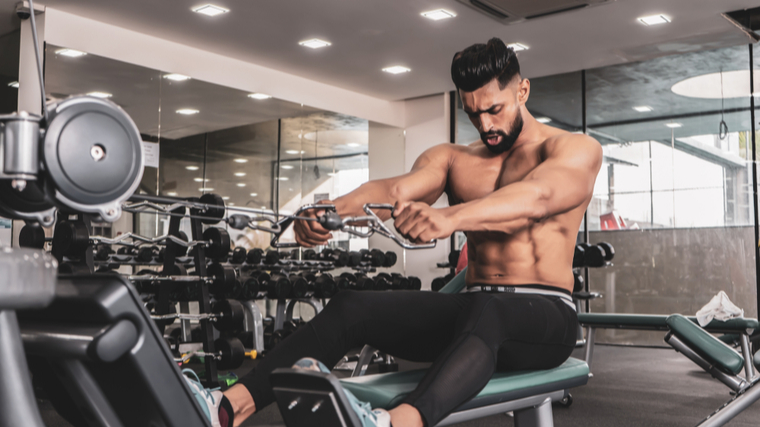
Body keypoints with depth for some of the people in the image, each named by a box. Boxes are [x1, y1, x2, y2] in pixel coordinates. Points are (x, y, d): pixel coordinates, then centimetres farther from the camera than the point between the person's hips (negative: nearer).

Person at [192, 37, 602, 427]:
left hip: (547, 317, -4)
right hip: (474, 307, 5)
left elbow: (537, 198, -26)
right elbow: (395, 190, -11)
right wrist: (331, 210, -34)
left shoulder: (575, 150, -2)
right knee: (352, 307, -18)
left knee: (486, 312, -40)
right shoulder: (451, 159, 11)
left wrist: (450, 216, -47)